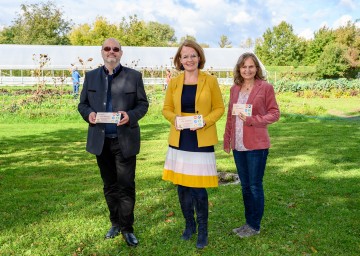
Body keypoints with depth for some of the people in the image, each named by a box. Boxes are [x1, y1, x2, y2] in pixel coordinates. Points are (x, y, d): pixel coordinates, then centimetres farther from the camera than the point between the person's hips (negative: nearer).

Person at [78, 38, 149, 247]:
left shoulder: (134, 76, 1)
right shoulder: (91, 76, 9)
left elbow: (143, 104, 1)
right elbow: (82, 104, 11)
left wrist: (131, 116, -19)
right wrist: (89, 114, -12)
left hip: (125, 141, -3)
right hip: (101, 141, 3)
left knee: (126, 186, 2)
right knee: (109, 186, 14)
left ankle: (127, 228, 16)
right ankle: (115, 223, 30)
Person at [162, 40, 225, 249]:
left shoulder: (210, 80, -2)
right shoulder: (174, 82, 5)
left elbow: (219, 108, 2)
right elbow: (166, 109, 11)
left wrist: (204, 121, -15)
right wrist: (174, 118, -11)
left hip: (202, 140, -3)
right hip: (179, 140, 3)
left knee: (199, 187, -2)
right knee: (182, 185, 10)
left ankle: (203, 230, 19)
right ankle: (189, 225, 31)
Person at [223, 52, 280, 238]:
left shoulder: (265, 87, -6)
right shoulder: (234, 89, 10)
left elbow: (274, 113, -5)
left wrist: (251, 120, -17)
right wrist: (227, 140, 16)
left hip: (256, 145, -5)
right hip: (238, 146, 5)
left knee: (255, 186, 4)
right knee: (245, 186, 15)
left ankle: (255, 226, 19)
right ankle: (248, 222, 29)